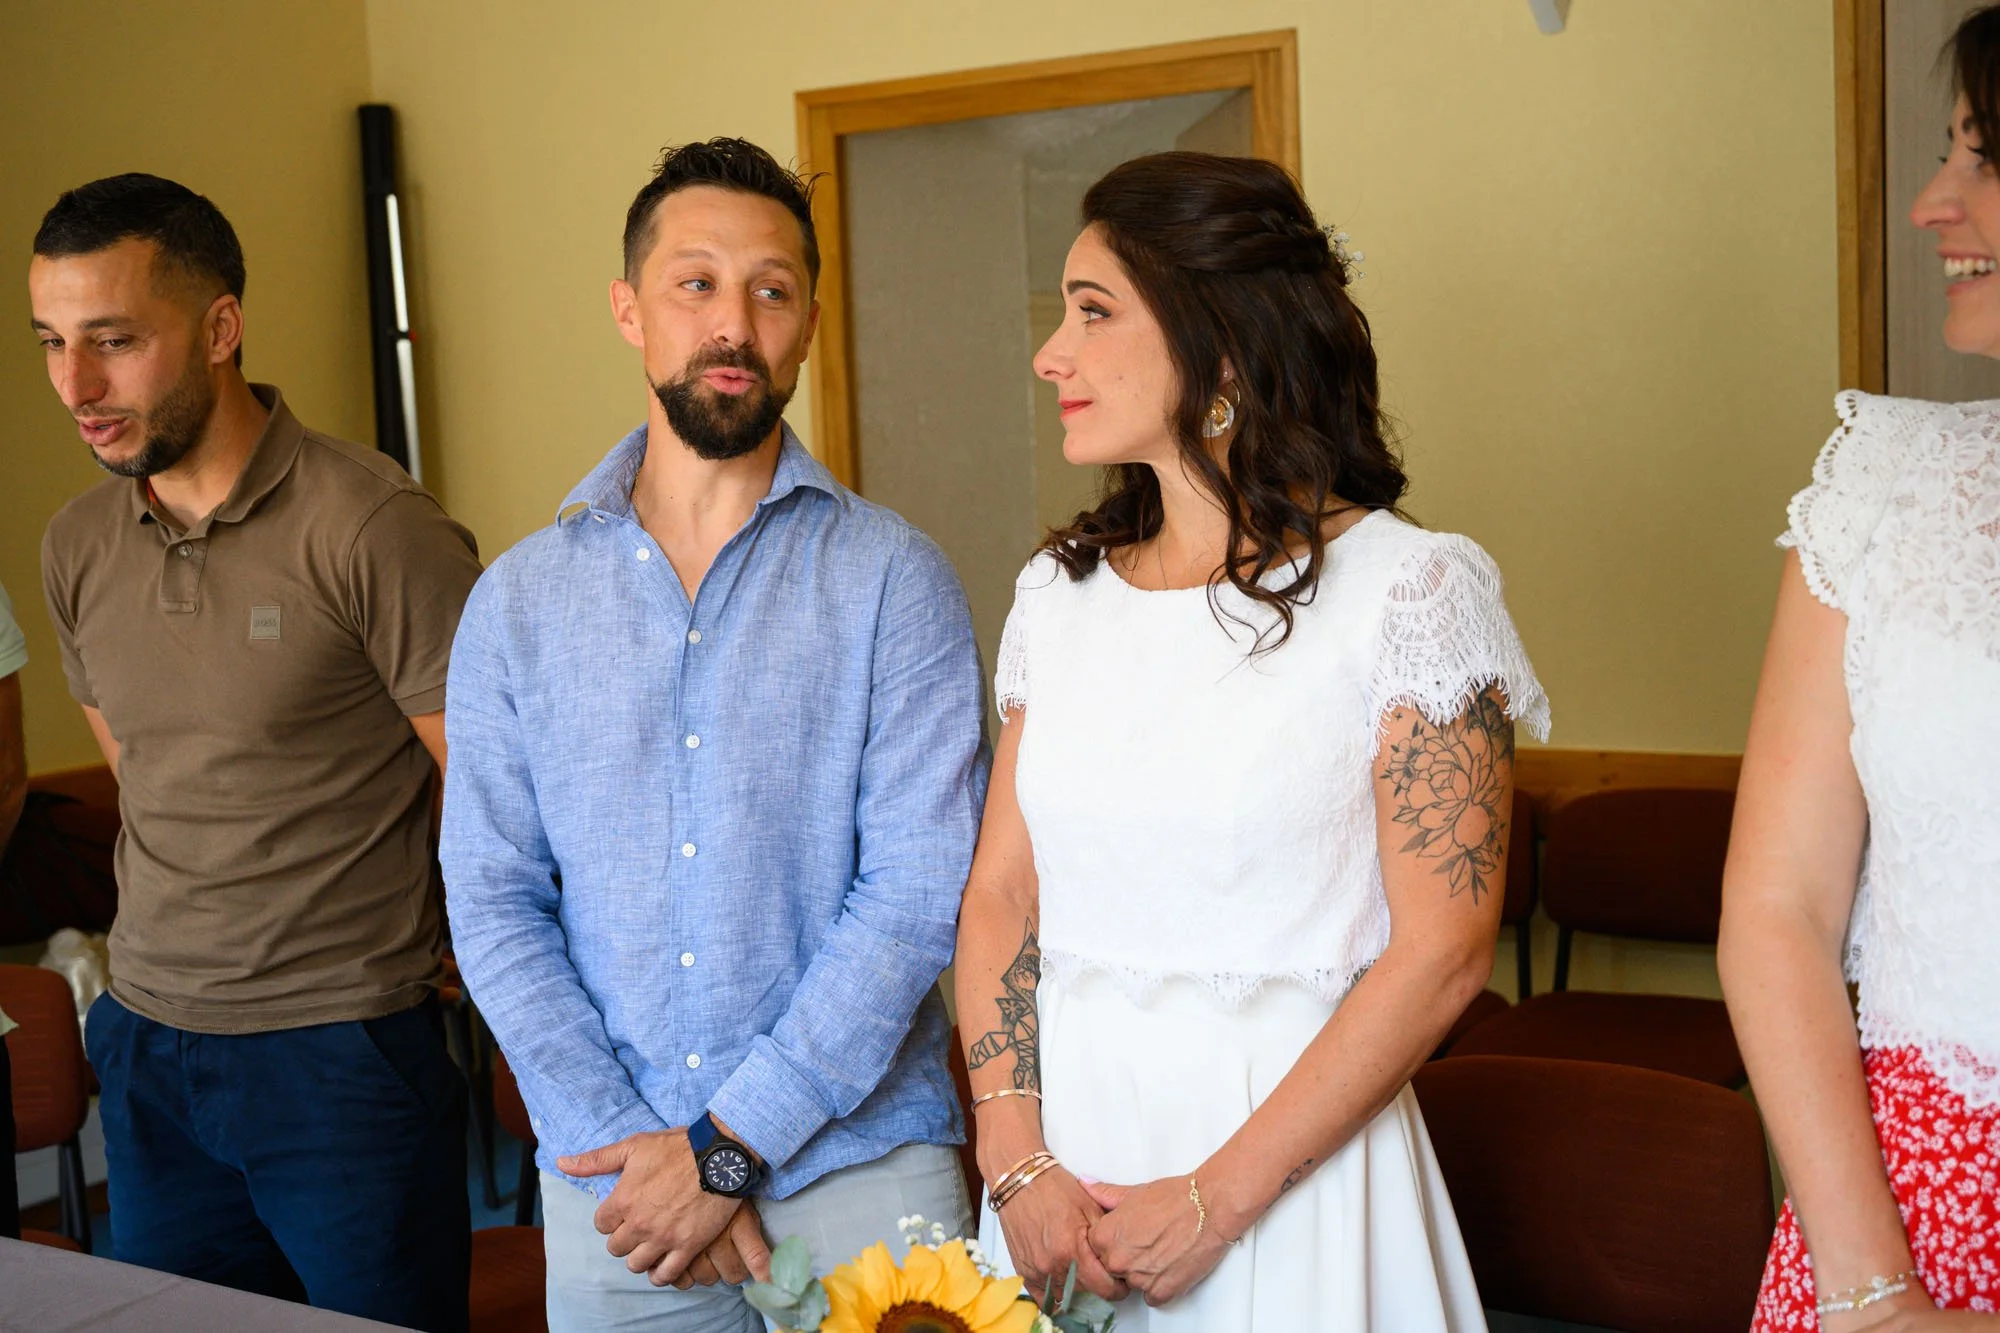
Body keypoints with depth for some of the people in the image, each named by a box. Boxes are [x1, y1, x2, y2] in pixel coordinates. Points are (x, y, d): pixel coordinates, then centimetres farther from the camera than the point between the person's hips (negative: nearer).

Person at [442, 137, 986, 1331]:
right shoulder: (519, 602, 4)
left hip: (859, 1170, -2)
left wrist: (731, 1145, -14)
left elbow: (920, 891, -11)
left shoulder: (894, 578, -5)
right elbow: (495, 905, 0)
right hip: (611, 1187, 2)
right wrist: (627, 1146, -10)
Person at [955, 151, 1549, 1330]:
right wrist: (1019, 1164, -8)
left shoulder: (1409, 589, -10)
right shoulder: (1061, 593, 5)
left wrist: (1214, 1199, -15)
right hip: (1067, 1142, 5)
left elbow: (1442, 955, -14)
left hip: (1287, 1151, -4)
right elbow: (1001, 892, 4)